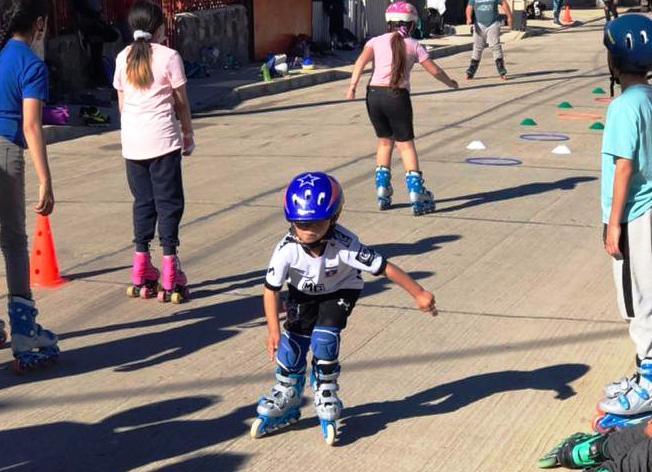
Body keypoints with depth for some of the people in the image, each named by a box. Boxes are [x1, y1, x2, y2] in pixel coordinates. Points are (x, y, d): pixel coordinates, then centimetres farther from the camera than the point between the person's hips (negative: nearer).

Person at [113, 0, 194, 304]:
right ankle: (170, 278, 0)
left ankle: (141, 276, 15)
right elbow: (181, 102, -1)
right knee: (169, 202, 2)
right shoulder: (169, 57, -6)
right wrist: (188, 134, 11)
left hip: (132, 141, 4)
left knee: (142, 201, 13)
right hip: (162, 140, -4)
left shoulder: (123, 58, 7)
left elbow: (122, 102, 11)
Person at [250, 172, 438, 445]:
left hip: (340, 292, -2)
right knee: (293, 342, -1)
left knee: (325, 338, -19)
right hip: (303, 293, 2)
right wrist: (273, 329, -31)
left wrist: (419, 294, -27)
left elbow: (384, 268, -32)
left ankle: (326, 398, 4)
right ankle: (287, 398, 24)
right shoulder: (286, 250, -33)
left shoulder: (345, 246, -37)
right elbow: (271, 289, -24)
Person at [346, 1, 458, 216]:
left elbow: (361, 61, -9)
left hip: (374, 95, 2)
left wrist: (353, 86, -15)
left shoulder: (376, 41, 8)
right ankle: (416, 192, -5)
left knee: (385, 142, 20)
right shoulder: (413, 46, 7)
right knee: (406, 144, 5)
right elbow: (435, 71, 9)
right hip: (398, 97, -2)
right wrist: (451, 83, 26)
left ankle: (382, 190, 20)